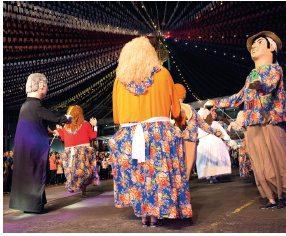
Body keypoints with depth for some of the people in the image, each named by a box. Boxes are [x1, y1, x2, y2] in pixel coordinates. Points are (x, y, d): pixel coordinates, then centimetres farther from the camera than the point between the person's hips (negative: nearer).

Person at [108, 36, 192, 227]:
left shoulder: (120, 79, 8)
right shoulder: (162, 74, 3)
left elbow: (116, 117, 12)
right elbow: (176, 112, 6)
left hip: (129, 136, 3)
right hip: (159, 133, -2)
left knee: (137, 175, 14)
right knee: (158, 174, 8)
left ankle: (143, 215, 21)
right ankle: (155, 216, 11)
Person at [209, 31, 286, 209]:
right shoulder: (251, 76, 23)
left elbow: (270, 84, -17)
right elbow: (239, 97, 30)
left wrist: (260, 86, -37)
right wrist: (216, 103, 32)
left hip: (270, 123, -5)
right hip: (251, 126, 6)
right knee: (260, 165, 2)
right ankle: (271, 198, 11)